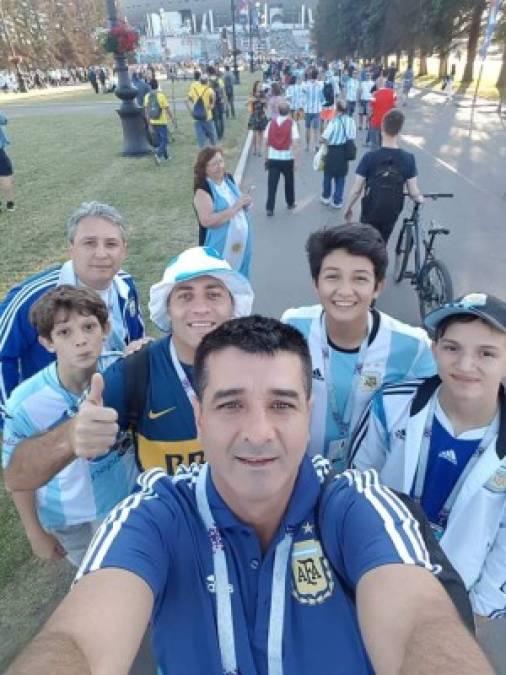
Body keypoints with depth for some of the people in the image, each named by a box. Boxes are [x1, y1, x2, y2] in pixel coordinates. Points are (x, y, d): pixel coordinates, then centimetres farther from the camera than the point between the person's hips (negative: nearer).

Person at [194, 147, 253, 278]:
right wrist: (236, 207, -26)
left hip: (241, 242, 7)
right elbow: (207, 220, -30)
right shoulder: (203, 190, -17)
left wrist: (245, 204, -5)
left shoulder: (229, 179, 5)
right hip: (219, 247, -7)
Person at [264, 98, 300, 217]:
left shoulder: (271, 123, 1)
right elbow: (295, 143, -13)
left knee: (272, 183, 2)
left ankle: (269, 208, -3)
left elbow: (266, 142, 3)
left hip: (273, 158, 1)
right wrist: (296, 160, -10)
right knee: (289, 182, 18)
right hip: (287, 158, -1)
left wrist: (266, 158, 11)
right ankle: (290, 203, 34)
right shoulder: (291, 123, -7)